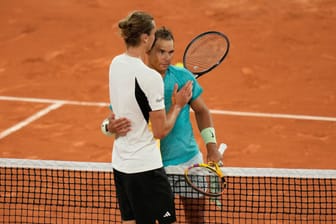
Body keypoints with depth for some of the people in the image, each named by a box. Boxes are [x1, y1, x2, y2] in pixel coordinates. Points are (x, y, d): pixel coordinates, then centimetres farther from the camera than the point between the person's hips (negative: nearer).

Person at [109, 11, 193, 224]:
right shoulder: (150, 77, -21)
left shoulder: (116, 63, 4)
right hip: (145, 167, -8)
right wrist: (178, 105, -1)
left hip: (120, 163, 8)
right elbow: (160, 131, -14)